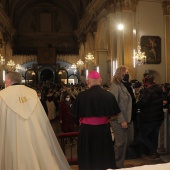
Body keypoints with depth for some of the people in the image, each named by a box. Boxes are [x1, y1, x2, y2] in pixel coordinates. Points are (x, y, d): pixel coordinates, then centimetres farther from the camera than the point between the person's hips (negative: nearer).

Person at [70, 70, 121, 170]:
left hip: (87, 130, -2)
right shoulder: (109, 95, -10)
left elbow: (76, 114, -11)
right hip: (104, 129, 2)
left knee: (88, 157, 17)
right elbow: (115, 114, -3)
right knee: (104, 156, 22)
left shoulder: (82, 95, -17)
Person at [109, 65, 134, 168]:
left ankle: (121, 158, 38)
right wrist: (122, 120, -20)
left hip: (128, 119, 9)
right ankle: (118, 165, 21)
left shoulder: (125, 85, 12)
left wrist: (130, 118, 11)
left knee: (130, 140, 15)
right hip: (119, 120, -8)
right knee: (121, 142, 1)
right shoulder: (115, 86, -15)